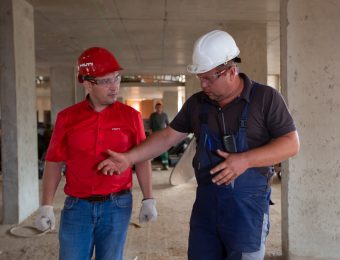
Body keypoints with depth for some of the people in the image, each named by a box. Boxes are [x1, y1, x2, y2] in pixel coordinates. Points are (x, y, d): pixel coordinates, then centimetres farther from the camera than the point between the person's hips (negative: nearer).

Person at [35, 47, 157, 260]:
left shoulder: (130, 116, -2)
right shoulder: (67, 117, 0)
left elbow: (142, 160, 2)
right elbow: (54, 163, 2)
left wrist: (149, 199, -2)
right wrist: (47, 206, -2)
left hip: (117, 205, 0)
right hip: (77, 206, 1)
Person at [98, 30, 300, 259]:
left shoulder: (266, 98, -7)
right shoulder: (196, 103, 6)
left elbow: (291, 144, -9)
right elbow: (168, 136, 10)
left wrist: (245, 160, -22)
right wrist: (128, 158, 3)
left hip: (247, 204, -4)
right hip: (205, 202, 4)